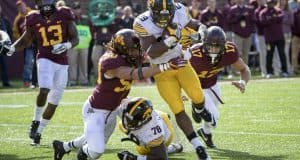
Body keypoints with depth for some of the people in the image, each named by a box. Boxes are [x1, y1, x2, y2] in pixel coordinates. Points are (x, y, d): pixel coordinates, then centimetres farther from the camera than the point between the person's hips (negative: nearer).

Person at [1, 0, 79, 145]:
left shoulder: (64, 15, -4)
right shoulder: (34, 19, -2)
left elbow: (75, 39, -1)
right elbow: (25, 41, 10)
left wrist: (66, 45, -23)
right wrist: (12, 48, -8)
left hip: (62, 63, 2)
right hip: (45, 60, -2)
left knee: (54, 102, 7)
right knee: (44, 89, -29)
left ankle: (38, 132, 24)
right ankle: (36, 121, -8)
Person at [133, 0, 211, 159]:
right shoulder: (143, 24, -23)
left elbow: (195, 25, 6)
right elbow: (150, 53, -28)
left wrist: (201, 31, -16)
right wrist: (169, 40, -40)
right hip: (162, 70, -3)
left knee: (198, 97, -13)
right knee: (179, 111, -6)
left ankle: (199, 109, 26)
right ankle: (198, 147, 6)